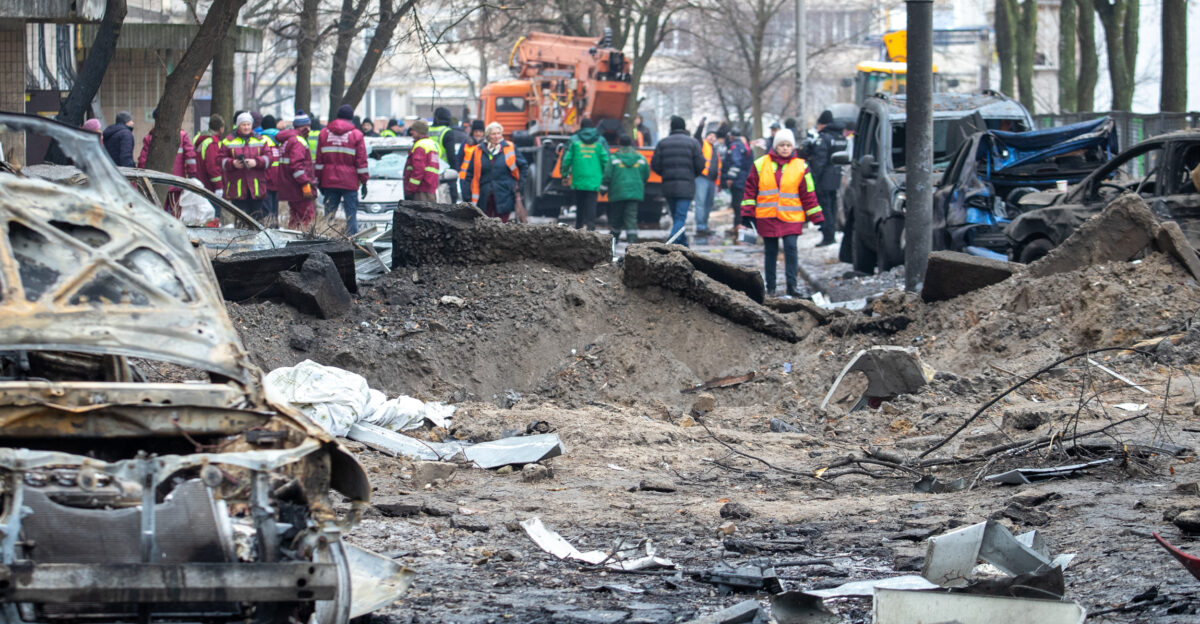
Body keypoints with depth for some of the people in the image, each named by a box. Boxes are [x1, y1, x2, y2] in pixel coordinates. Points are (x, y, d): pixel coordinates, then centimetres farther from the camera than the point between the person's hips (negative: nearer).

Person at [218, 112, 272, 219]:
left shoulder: (260, 140, 11)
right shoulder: (228, 141, 8)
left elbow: (268, 158, 2)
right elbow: (222, 160, 3)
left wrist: (256, 162, -15)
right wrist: (232, 163, -16)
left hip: (256, 185, 1)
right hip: (237, 186, -1)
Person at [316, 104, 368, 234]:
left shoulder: (324, 133, 8)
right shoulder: (356, 135, -1)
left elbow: (319, 160, 9)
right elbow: (361, 161, -2)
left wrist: (319, 180, 13)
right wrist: (364, 182, 3)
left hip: (329, 181, 3)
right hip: (349, 182, -3)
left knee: (329, 214, 5)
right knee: (351, 214, 0)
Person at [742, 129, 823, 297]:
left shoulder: (800, 167, 4)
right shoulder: (761, 165, 4)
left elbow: (808, 194, 7)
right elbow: (750, 189, 8)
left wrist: (817, 218, 5)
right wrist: (747, 214, 3)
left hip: (791, 217, -1)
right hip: (767, 216, 1)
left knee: (791, 247, -14)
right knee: (770, 251, 7)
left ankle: (792, 284, -9)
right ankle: (770, 286, 16)